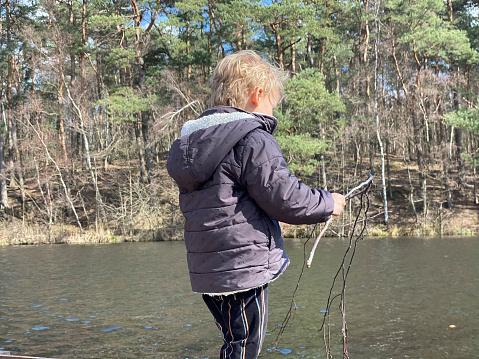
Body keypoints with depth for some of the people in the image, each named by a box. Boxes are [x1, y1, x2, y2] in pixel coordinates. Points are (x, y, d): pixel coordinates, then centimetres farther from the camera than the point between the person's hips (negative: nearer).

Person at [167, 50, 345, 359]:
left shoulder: (193, 140, 13)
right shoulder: (253, 139, -15)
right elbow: (283, 198, -17)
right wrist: (327, 203, 0)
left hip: (207, 271, 9)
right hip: (243, 269, -9)